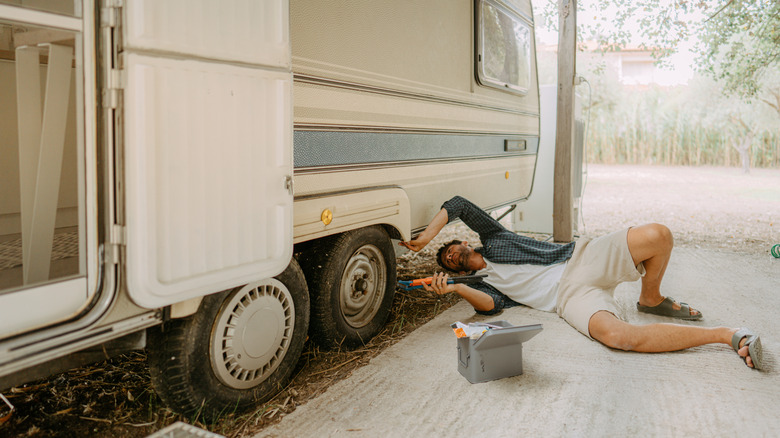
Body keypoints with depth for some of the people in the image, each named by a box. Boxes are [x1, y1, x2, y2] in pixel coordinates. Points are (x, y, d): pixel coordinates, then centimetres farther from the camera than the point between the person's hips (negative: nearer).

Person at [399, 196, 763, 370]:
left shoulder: (491, 238, 19)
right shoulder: (483, 283, 16)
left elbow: (460, 204, 7)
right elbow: (490, 305, -8)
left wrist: (427, 236, 3)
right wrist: (456, 288, -22)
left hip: (582, 258, 2)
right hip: (569, 297, -1)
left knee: (657, 235, -23)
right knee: (615, 335, -35)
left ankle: (651, 299, 7)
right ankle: (725, 334, -20)